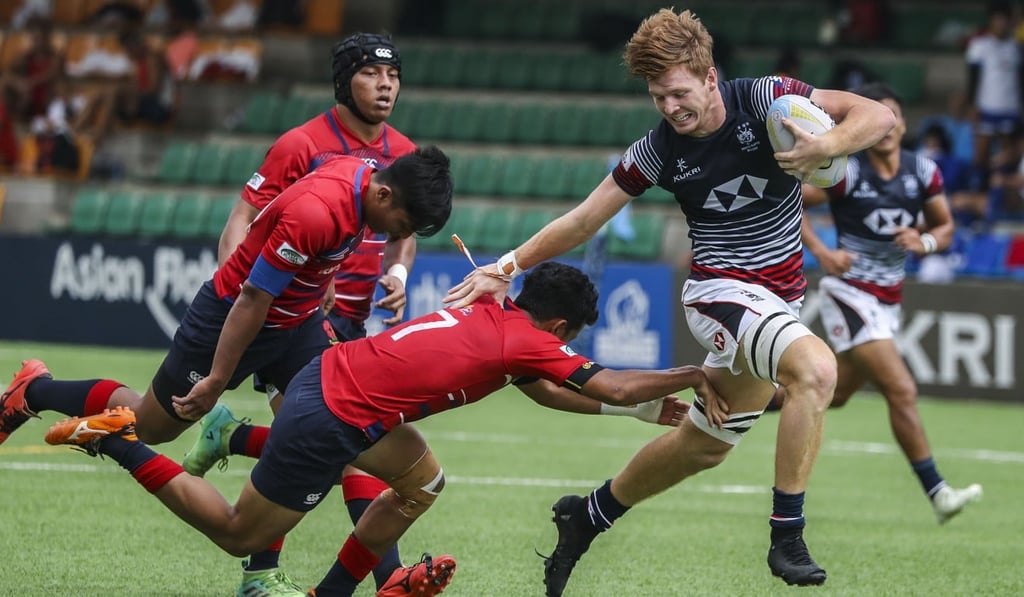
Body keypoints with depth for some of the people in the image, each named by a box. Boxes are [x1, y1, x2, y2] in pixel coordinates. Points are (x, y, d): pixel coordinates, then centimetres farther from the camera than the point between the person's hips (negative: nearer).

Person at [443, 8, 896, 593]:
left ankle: (588, 517, 39)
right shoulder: (659, 150, -10)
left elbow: (879, 116, -17)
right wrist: (508, 267, -3)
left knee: (704, 446, 17)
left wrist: (828, 146, -37)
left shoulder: (767, 100, -12)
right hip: (722, 290, -4)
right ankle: (787, 538, -29)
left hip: (779, 298, 4)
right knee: (817, 368, -34)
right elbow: (584, 220, 1)